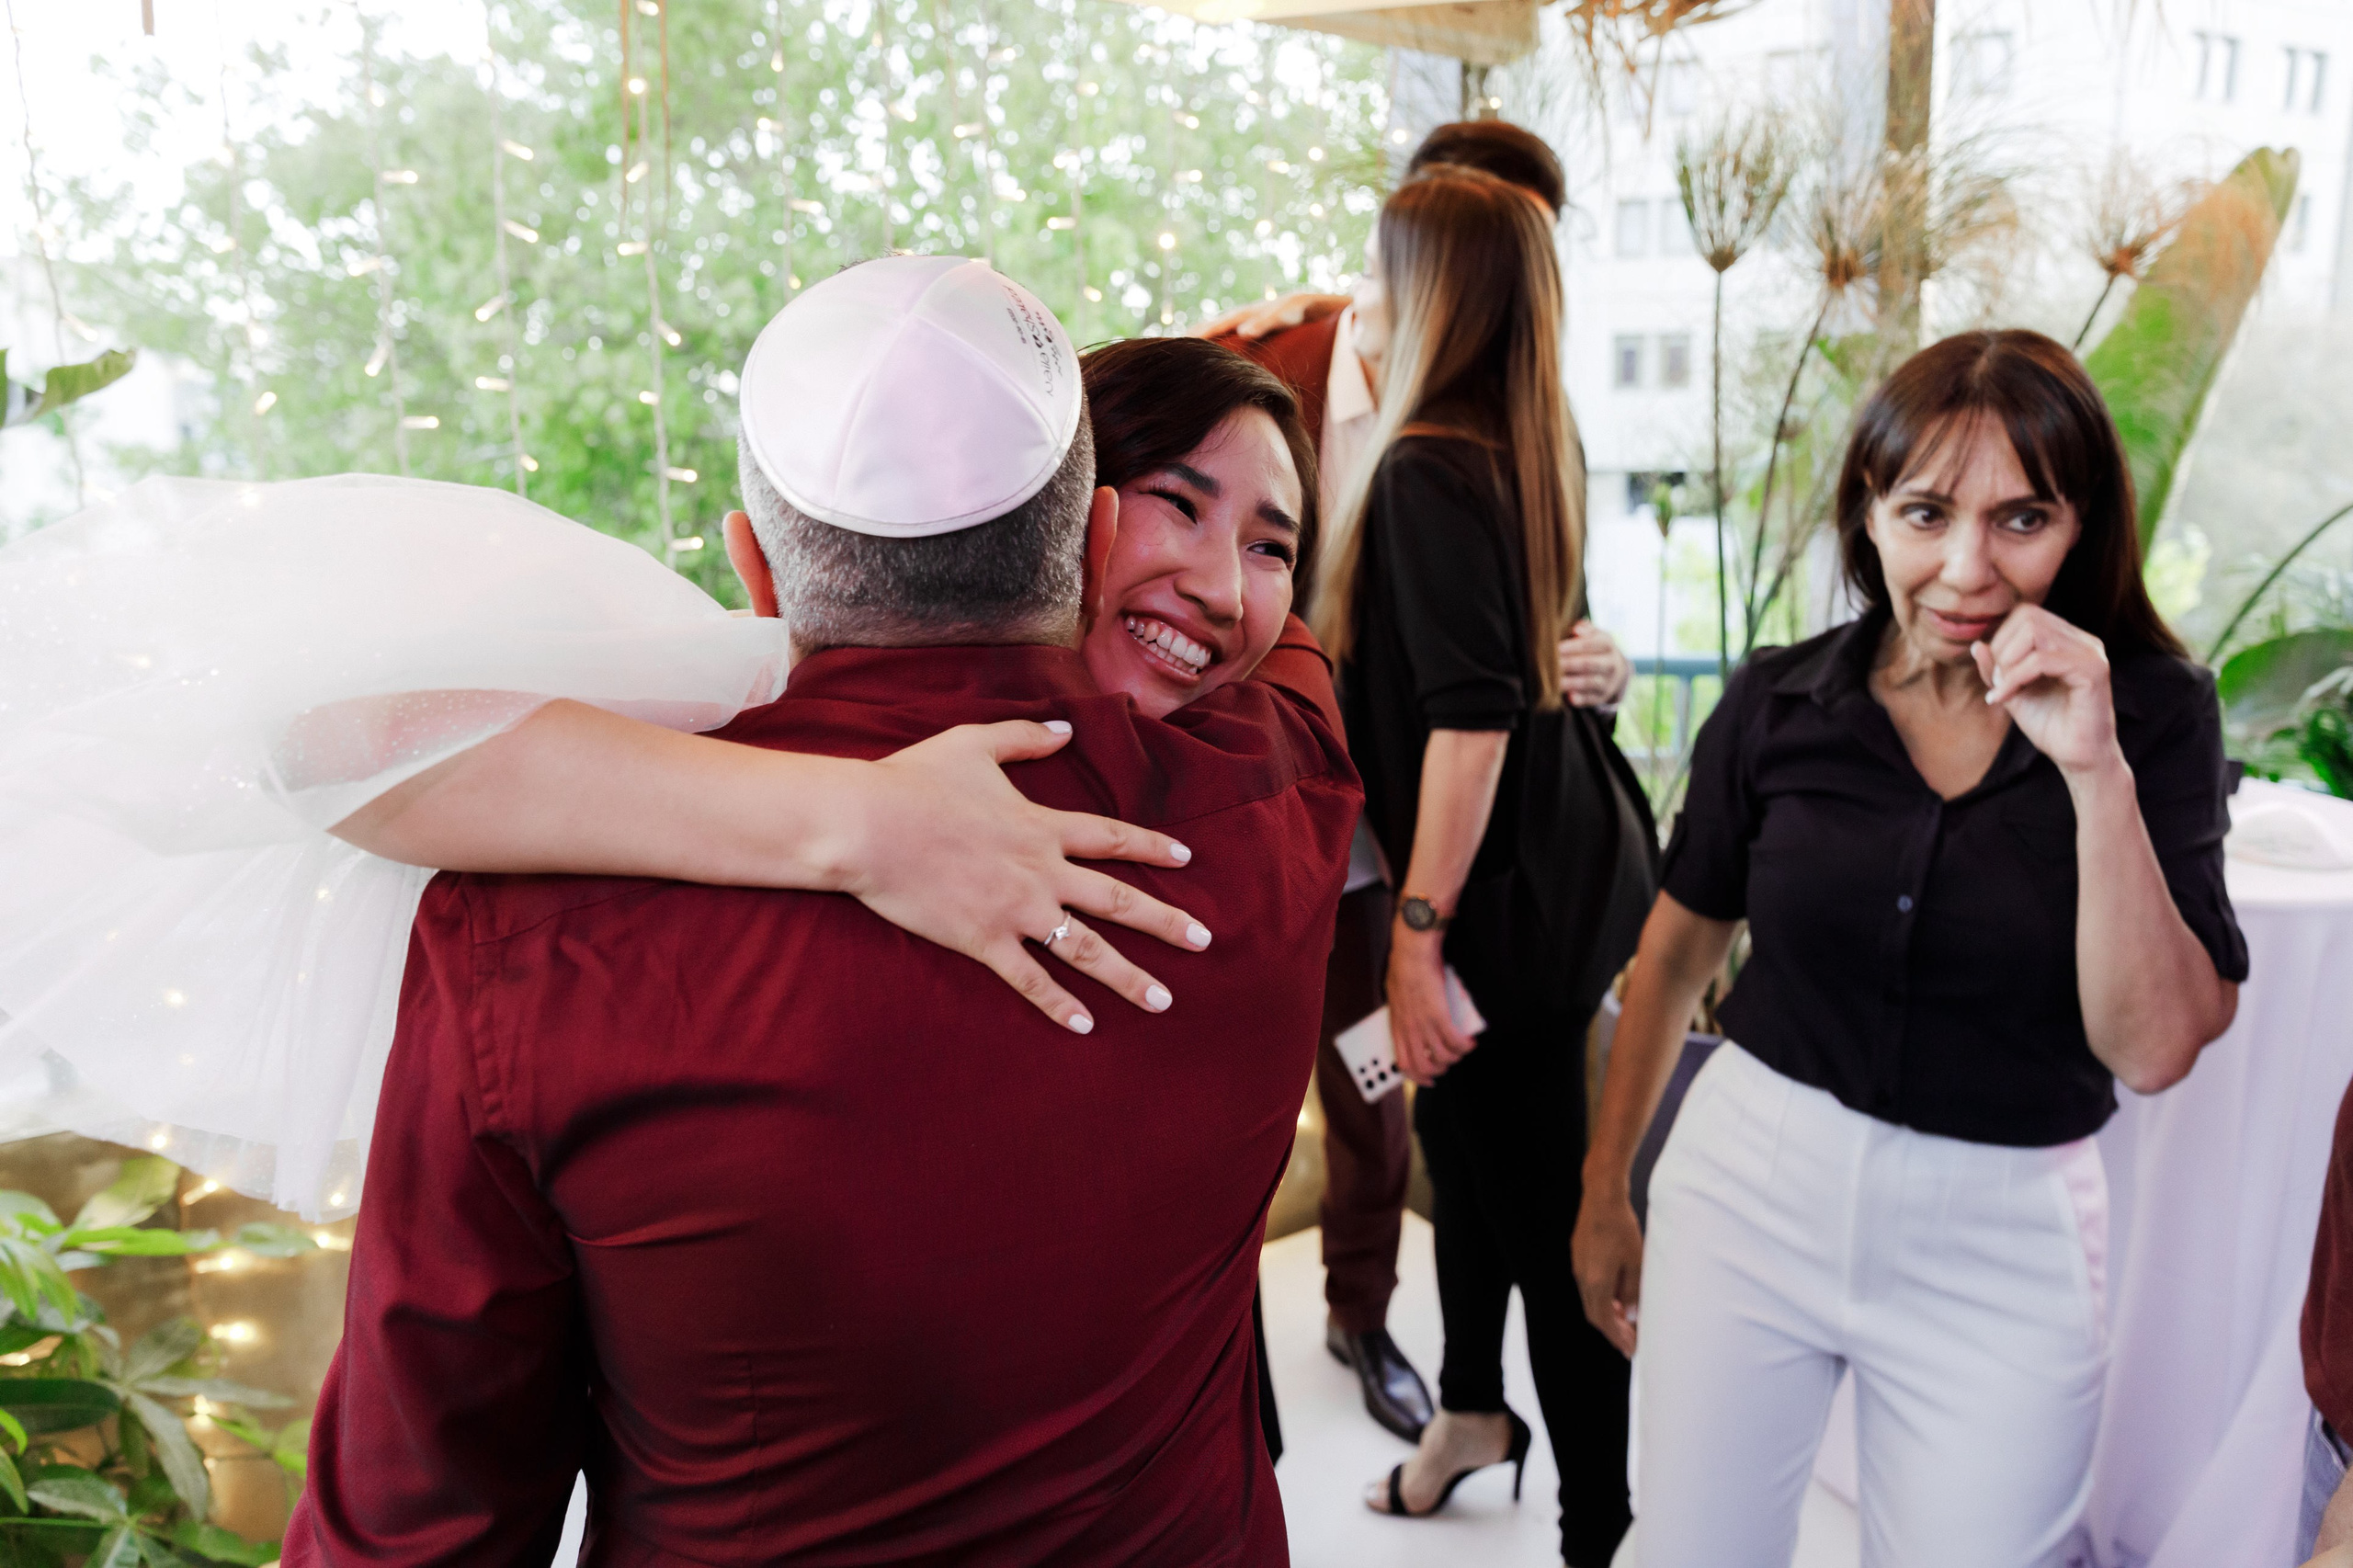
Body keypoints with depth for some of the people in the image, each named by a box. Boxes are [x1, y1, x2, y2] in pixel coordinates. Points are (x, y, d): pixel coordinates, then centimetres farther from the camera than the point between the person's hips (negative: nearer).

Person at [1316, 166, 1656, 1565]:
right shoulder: (1535, 453, 8)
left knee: (1544, 1212, 1)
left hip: (1507, 897, -10)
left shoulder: (1426, 473, -19)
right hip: (1569, 862, 10)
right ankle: (1474, 1407, 45)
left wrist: (1420, 926, -24)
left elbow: (1469, 715, -26)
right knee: (1464, 1134, 24)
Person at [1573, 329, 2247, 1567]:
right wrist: (1604, 1192, 12)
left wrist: (2097, 772, -24)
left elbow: (2153, 1050, -14)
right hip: (1751, 1187, 1)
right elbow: (1677, 954, 6)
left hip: (1999, 1243, -1)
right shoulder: (1777, 705, -6)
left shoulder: (2152, 713, -8)